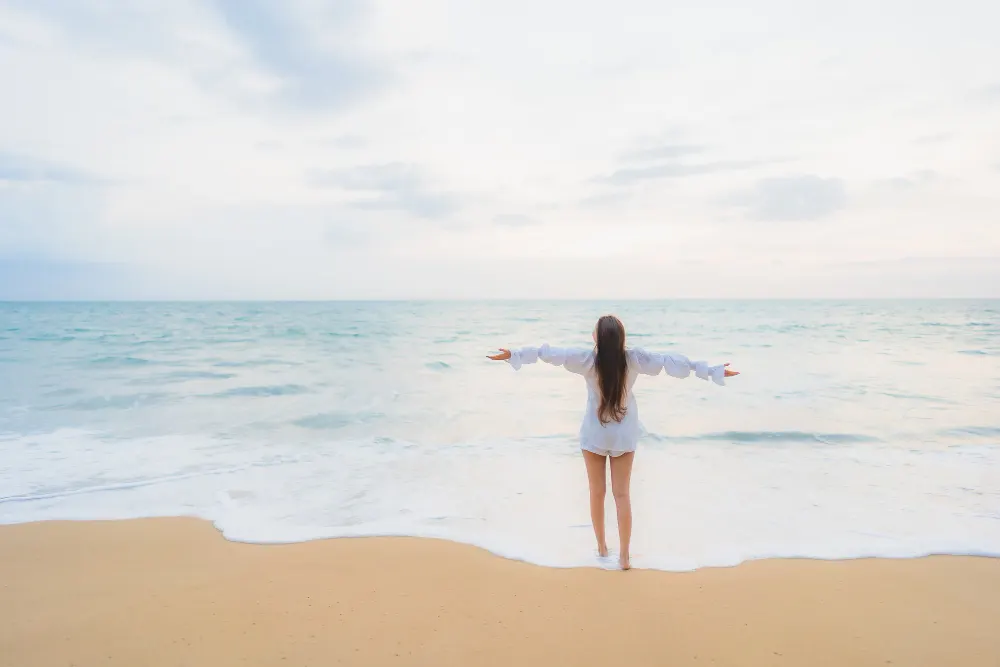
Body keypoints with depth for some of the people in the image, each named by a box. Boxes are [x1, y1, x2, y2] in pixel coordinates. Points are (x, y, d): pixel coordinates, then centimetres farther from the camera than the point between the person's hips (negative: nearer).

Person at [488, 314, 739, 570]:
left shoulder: (588, 359, -17)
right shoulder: (634, 358, -13)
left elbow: (551, 353, -13)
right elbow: (670, 361, -8)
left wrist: (513, 354, -4)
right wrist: (713, 371, -1)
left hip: (594, 434, -1)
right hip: (624, 435, 1)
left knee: (597, 492, 13)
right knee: (622, 494, 7)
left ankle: (601, 547, 25)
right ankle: (624, 556, 8)